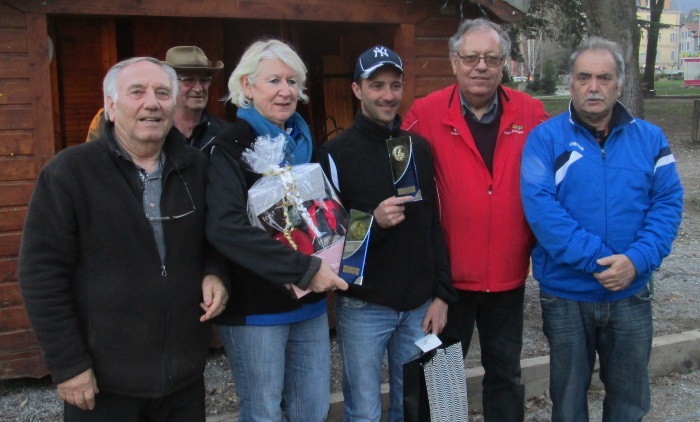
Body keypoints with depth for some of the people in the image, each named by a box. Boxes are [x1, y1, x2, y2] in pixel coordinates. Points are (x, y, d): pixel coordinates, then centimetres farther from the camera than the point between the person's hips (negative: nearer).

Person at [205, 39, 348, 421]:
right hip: (255, 307, -6)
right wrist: (305, 268, -27)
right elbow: (224, 228, -26)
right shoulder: (230, 148, -11)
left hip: (309, 303, 6)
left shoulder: (305, 144, 11)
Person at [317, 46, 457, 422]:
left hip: (419, 305, 4)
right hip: (363, 306, -3)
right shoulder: (336, 153, -5)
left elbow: (435, 226, 9)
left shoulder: (419, 148, 7)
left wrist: (442, 294, 5)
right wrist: (373, 222, -23)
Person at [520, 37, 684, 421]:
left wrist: (636, 260, -20)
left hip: (631, 294, 3)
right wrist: (596, 260, -23)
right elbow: (540, 207, -18)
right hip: (565, 294, -2)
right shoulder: (546, 139, -7)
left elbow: (668, 203, -4)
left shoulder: (650, 139, 2)